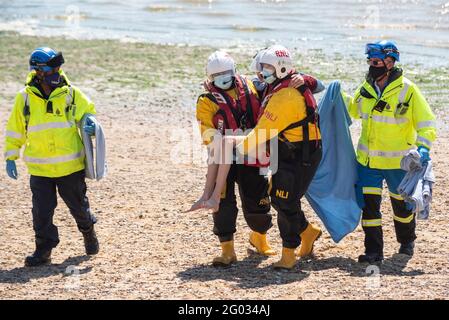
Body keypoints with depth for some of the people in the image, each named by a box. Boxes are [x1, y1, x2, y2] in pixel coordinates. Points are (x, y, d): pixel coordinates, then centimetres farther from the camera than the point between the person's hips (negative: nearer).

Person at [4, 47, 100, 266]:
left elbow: (88, 113, 8)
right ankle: (43, 250, 9)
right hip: (39, 168, 0)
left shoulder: (71, 94, -4)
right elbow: (15, 130, 8)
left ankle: (88, 231, 42)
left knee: (78, 204, 14)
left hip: (70, 166, 0)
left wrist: (90, 125, -15)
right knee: (42, 210, -2)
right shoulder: (25, 98, -2)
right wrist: (10, 157, 5)